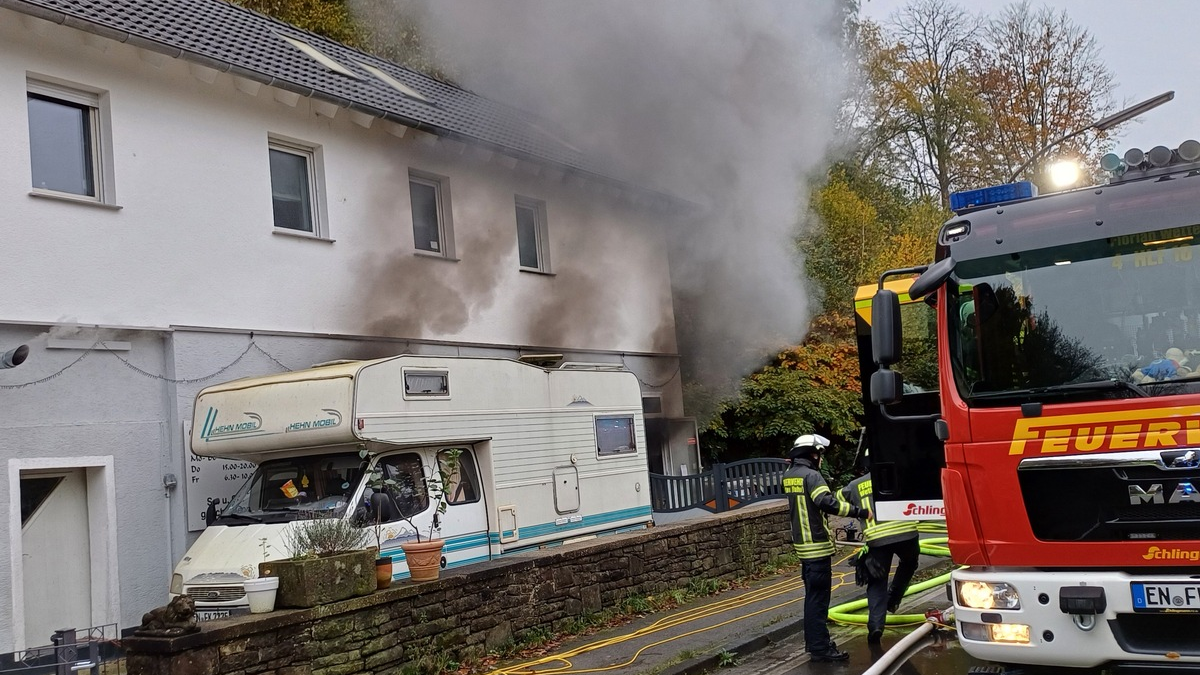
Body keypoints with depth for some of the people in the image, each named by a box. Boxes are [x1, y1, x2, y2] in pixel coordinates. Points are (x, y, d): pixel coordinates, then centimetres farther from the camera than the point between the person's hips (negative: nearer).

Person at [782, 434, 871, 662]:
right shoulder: (811, 475, -17)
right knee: (818, 597, -6)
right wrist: (861, 512, -30)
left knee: (812, 594, 19)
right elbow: (828, 503, -31)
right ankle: (820, 648, -4)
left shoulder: (789, 476, 9)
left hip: (802, 544, 9)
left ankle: (813, 640, 28)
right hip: (817, 545, -9)